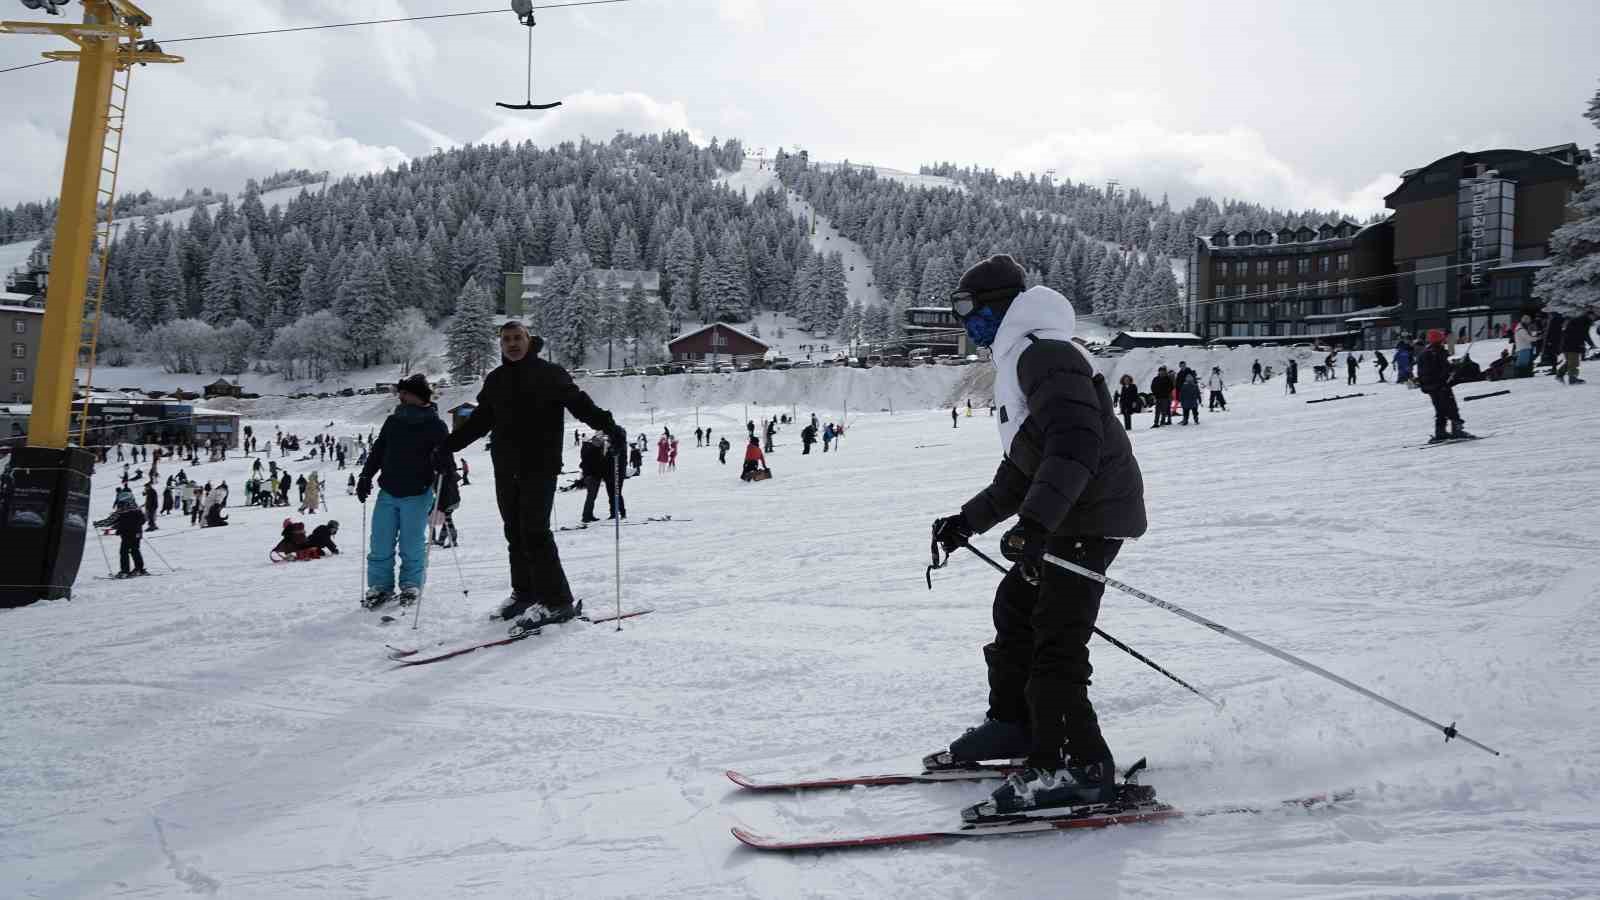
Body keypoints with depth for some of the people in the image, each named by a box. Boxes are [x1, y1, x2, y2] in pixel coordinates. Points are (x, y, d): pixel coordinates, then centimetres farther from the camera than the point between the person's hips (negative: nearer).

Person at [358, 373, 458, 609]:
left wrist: (446, 498, -12)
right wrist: (365, 479, 12)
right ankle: (380, 586, 17)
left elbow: (446, 463, -6)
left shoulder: (435, 426, -6)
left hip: (416, 496, -4)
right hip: (387, 493, 4)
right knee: (380, 545, 5)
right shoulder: (393, 421, 8)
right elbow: (377, 452, 18)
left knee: (411, 546, 2)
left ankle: (411, 586, 19)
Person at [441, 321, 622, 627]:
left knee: (535, 532, -12)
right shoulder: (495, 380, 14)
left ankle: (556, 601, -8)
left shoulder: (549, 373, -2)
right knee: (515, 533, 9)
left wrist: (608, 426, -24)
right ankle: (525, 592, 20)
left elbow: (579, 403, -10)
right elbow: (479, 421, 23)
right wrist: (448, 445, 22)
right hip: (505, 468, 6)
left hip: (540, 467, -6)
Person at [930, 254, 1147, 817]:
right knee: (1015, 607, 19)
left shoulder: (1043, 353, -13)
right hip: (1066, 516, 11)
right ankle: (1014, 724, 31)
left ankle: (1078, 766, -10)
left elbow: (1076, 444, -28)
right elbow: (1021, 472, 26)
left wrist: (1032, 522, -35)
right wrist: (970, 519, 20)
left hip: (1092, 514, -11)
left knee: (1054, 640, -14)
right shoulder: (1020, 361, 22)